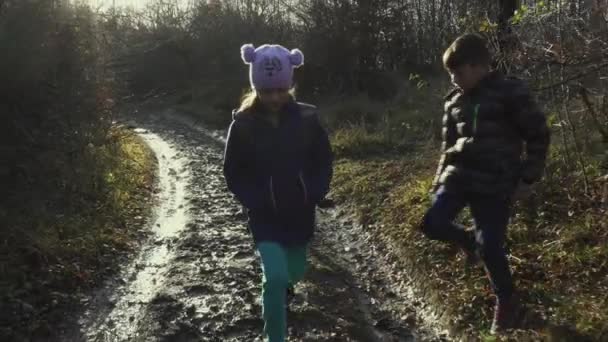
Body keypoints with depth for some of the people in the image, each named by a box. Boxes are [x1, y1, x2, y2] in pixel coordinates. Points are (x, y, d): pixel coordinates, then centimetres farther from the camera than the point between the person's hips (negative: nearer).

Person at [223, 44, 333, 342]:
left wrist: (315, 195, -10)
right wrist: (254, 202, -14)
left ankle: (280, 289, 58)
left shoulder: (307, 118, -9)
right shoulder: (243, 124, -12)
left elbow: (324, 161, 2)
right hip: (265, 216, -2)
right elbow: (233, 173, -4)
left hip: (300, 212, 3)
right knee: (275, 277, -14)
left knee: (294, 272, 21)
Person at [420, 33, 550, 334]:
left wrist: (527, 178, -7)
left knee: (490, 246, -3)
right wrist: (440, 179, 14)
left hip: (495, 183, -5)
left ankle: (506, 301, 24)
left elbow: (538, 135, -4)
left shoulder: (510, 92, -8)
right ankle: (468, 240, 25)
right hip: (459, 175, 6)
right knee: (432, 224, -9)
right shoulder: (454, 100, 9)